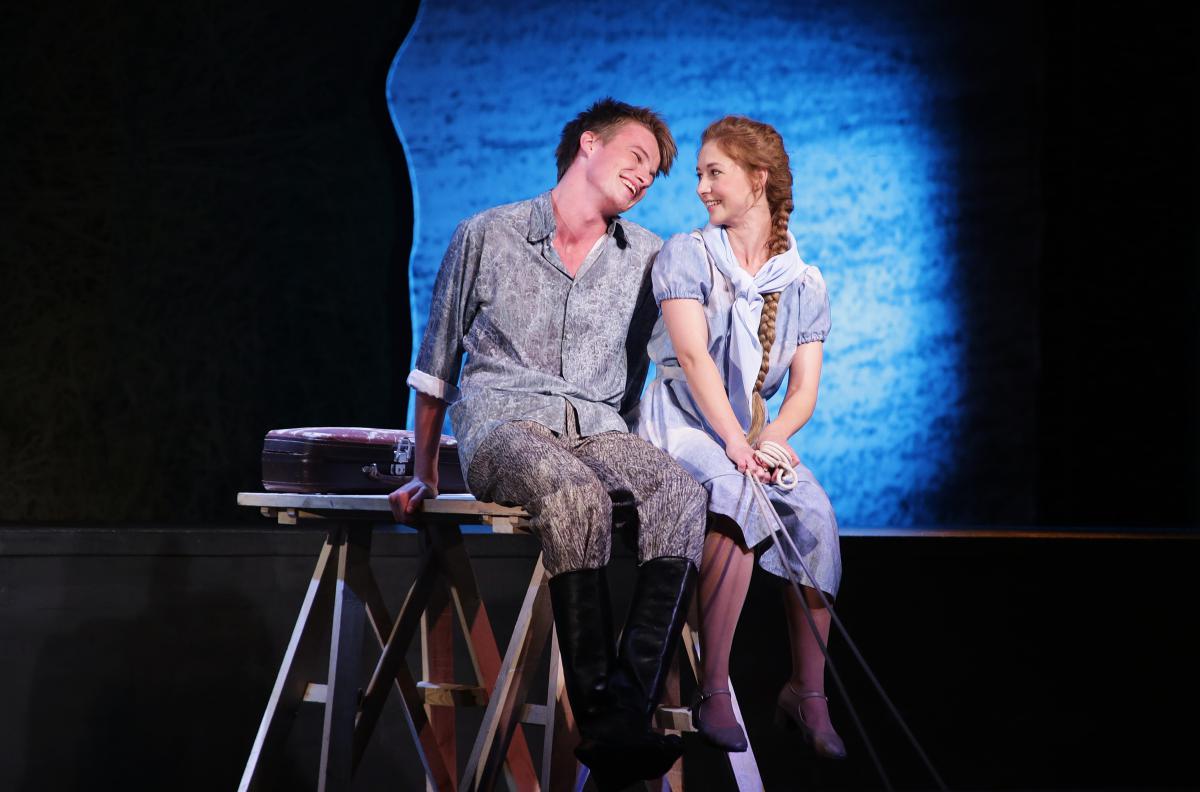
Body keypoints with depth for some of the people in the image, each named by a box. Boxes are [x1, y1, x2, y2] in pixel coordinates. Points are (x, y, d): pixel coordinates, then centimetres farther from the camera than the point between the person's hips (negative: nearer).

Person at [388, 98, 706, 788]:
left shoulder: (648, 258, 18)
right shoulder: (487, 237, 11)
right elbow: (437, 364, 17)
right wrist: (424, 475, 17)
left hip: (599, 432, 3)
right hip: (502, 425, -3)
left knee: (683, 495, -32)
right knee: (577, 498, -38)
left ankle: (632, 708, -42)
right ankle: (599, 715, -40)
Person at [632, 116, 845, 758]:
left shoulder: (804, 284, 9)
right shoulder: (686, 255, -1)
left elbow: (804, 388, 2)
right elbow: (693, 354, -14)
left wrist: (771, 438, -20)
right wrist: (734, 440, -27)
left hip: (756, 432, 3)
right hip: (681, 423, -3)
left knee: (813, 513, -28)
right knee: (738, 496, -35)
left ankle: (807, 692, -15)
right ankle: (712, 691, -29)